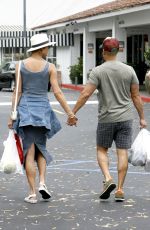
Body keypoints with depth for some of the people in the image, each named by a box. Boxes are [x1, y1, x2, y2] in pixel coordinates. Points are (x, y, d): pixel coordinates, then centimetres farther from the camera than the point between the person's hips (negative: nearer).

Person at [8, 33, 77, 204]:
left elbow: (17, 92, -3)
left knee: (29, 152, 3)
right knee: (41, 148, 19)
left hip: (25, 110, 0)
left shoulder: (21, 65, -1)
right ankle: (42, 183, 0)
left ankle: (32, 193, -1)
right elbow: (57, 92, -8)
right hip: (43, 110, 0)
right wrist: (70, 113, -4)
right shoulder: (50, 67, -4)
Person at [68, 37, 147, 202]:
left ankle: (108, 179, -7)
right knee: (122, 153, 3)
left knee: (101, 150, 14)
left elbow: (85, 94, -12)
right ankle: (120, 190, 3)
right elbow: (136, 96, 4)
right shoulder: (129, 70, 1)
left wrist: (73, 113, -6)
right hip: (125, 118, 2)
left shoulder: (98, 71, -7)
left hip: (106, 118, -2)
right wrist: (142, 117, 12)